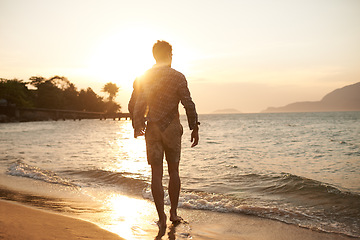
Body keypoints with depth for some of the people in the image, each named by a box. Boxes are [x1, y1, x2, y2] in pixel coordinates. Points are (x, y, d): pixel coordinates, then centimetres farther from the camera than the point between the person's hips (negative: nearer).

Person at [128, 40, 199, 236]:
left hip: (152, 129, 1)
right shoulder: (178, 77, -5)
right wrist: (195, 129, -2)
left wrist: (136, 125, 22)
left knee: (156, 174, 1)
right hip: (172, 128, -1)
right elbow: (189, 105, -10)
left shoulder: (143, 78, 3)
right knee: (173, 171, 14)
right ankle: (173, 213, 21)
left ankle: (162, 219, -4)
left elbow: (133, 106, 7)